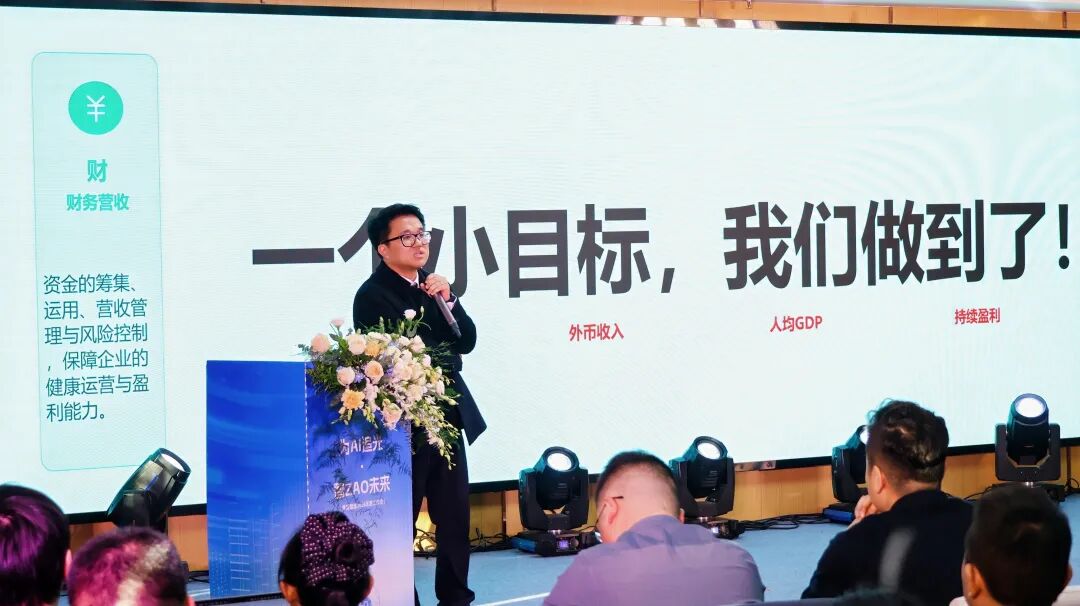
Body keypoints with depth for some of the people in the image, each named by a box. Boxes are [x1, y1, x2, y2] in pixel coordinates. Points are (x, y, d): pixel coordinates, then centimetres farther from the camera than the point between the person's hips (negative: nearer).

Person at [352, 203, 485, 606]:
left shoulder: (432, 286, 11)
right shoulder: (372, 296, -11)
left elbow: (466, 341, 7)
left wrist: (447, 300, -9)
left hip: (448, 418, 7)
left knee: (456, 514, 9)